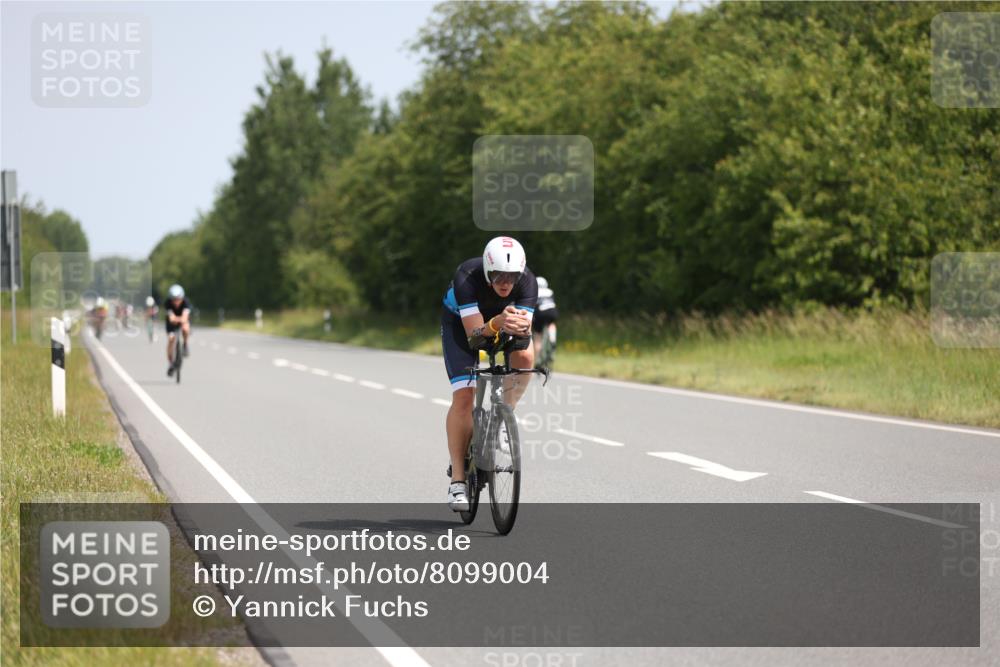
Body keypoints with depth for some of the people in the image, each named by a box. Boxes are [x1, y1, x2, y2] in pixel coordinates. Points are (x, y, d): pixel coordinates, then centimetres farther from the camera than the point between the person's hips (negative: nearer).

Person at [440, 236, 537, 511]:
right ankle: (457, 480, -12)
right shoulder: (467, 277, -38)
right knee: (464, 396, -17)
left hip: (502, 318, 3)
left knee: (525, 356, -30)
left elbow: (526, 329, -37)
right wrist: (497, 323, -63)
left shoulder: (527, 281, -30)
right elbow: (474, 335, -42)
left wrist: (521, 326, -61)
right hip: (460, 322, -3)